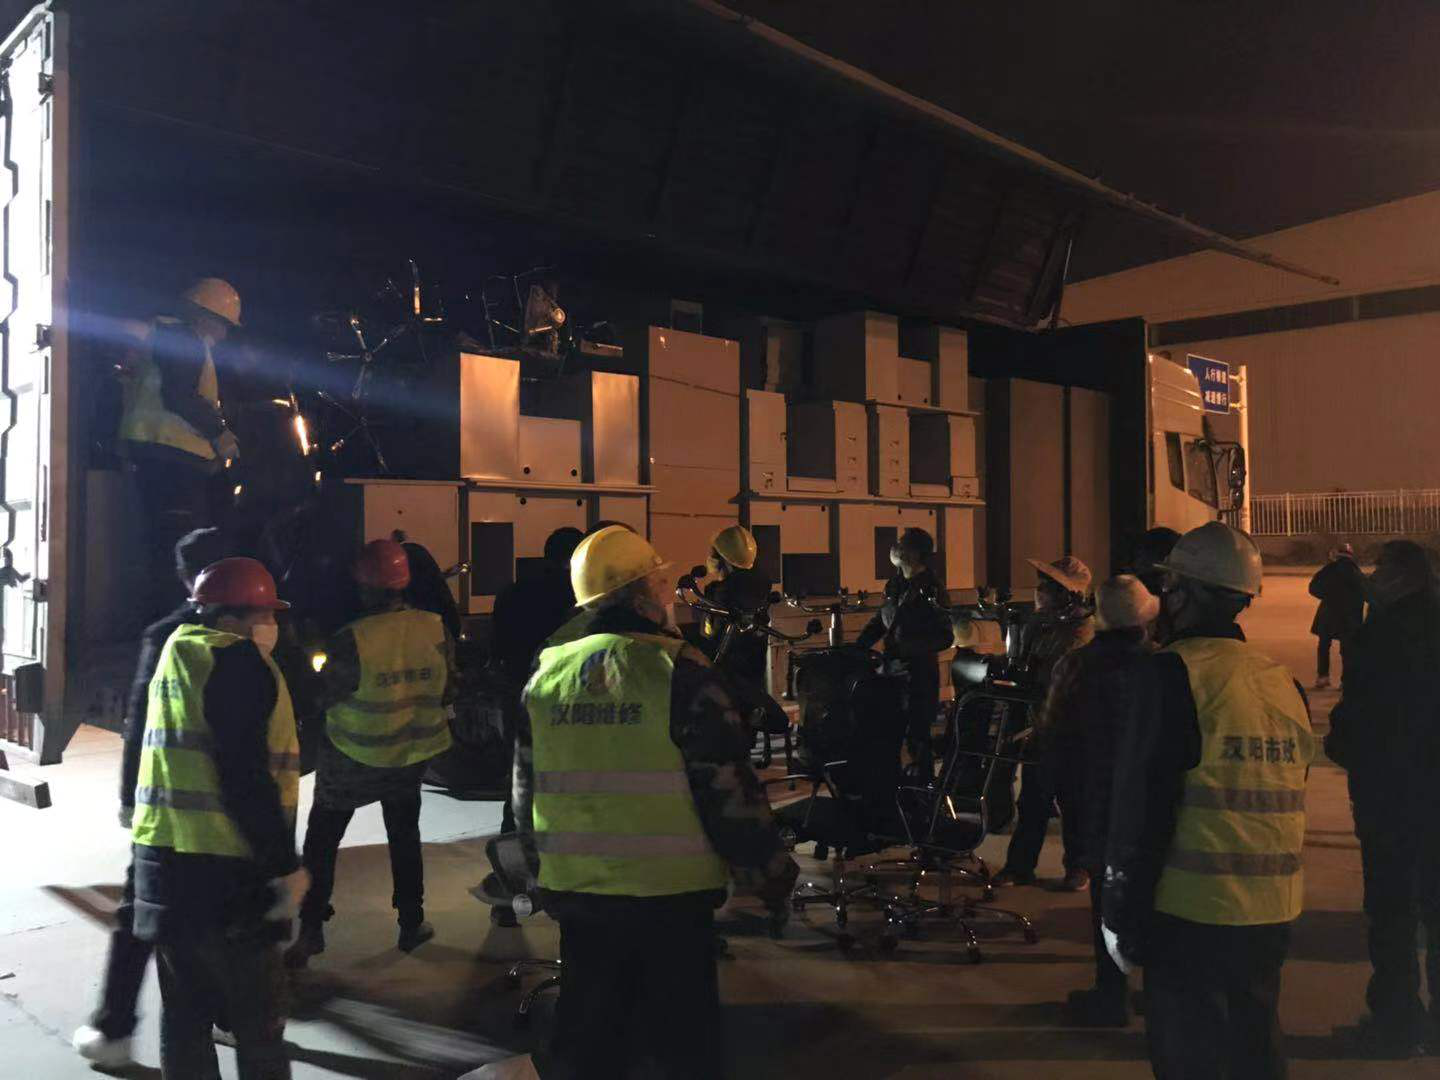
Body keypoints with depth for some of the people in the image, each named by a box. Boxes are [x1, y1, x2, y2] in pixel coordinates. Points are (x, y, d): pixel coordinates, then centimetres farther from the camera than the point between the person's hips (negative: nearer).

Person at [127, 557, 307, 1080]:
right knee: (257, 1016, 4)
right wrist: (286, 865, -16)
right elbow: (246, 777, -20)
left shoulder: (177, 654, 14)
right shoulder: (238, 662, -13)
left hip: (162, 858, 9)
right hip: (224, 868, -9)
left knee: (185, 1009, 17)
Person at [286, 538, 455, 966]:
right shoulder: (435, 629, -12)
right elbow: (445, 692, -1)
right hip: (412, 754, 3)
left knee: (322, 839, 13)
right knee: (404, 835, 19)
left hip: (353, 755, -3)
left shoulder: (352, 640, -24)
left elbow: (324, 694, -12)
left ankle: (311, 929, 15)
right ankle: (412, 923, 25)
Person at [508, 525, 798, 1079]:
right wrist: (772, 875, -2)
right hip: (670, 893, -5)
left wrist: (541, 868, 25)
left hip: (574, 889, 5)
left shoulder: (546, 675, 3)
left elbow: (526, 790, 11)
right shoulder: (680, 671, -14)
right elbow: (729, 787, -14)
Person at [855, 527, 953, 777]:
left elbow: (945, 637, -17)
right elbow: (879, 622, 18)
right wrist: (856, 648, 6)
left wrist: (907, 647, -25)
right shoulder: (896, 583, 9)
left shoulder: (930, 588, -14)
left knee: (916, 735, -4)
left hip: (918, 674, -8)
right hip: (891, 668, 8)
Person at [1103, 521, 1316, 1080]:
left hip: (1192, 913, -7)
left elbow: (1139, 808, -16)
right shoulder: (1285, 683, 7)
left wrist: (1121, 914, -8)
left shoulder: (1171, 674, -14)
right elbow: (1289, 801, 15)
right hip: (1272, 914, 7)